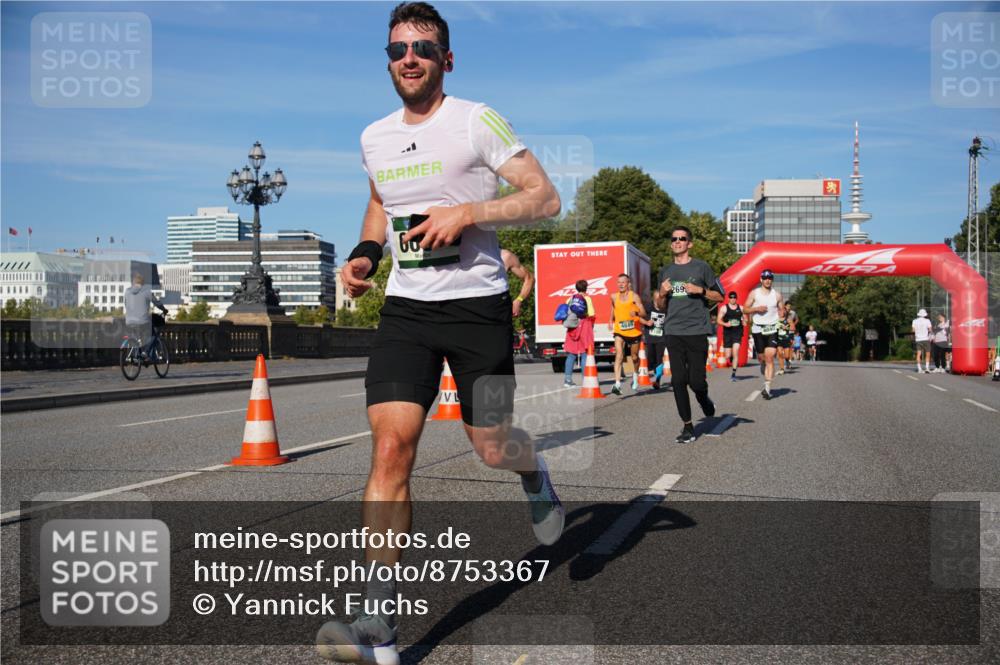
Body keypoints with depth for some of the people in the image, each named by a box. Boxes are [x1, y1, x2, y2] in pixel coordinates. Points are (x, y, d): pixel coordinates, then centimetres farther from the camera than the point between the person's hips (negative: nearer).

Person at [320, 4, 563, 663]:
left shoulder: (477, 121, -4)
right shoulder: (374, 137, 12)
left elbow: (546, 198, -6)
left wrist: (467, 212, -18)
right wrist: (366, 253, 11)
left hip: (478, 305, -3)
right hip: (405, 309, 4)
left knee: (492, 449, 4)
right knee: (391, 445, -11)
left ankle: (535, 473, 44)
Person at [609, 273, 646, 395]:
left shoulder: (634, 296, -10)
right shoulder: (614, 297, 1)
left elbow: (644, 313, -17)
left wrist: (637, 313, -37)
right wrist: (611, 321, 19)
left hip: (634, 331, -1)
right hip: (619, 331, 1)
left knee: (634, 357, 16)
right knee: (619, 355, -19)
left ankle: (635, 376, 46)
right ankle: (617, 384, -28)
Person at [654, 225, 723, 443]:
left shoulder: (701, 267, 4)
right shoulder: (665, 271, 16)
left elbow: (720, 296, 7)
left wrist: (700, 290, -10)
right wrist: (662, 294, -1)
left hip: (697, 332, -3)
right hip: (673, 333, 3)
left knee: (696, 381, -7)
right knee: (678, 381, -1)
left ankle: (704, 399, 29)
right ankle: (687, 427, 8)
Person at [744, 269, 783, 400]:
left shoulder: (777, 295, 7)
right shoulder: (754, 293, 4)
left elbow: (781, 310, 16)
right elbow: (745, 309, 3)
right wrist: (756, 308, -13)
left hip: (772, 329, -1)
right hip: (758, 328, 1)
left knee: (770, 358, -13)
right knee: (761, 357, 8)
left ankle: (767, 388, -16)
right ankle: (766, 377, 39)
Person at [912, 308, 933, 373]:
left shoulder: (915, 321, 3)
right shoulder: (927, 321, -4)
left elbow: (913, 330, 1)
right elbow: (930, 329, -7)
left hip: (918, 339, 2)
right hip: (926, 339, -2)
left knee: (918, 354, 2)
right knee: (927, 354, 5)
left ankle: (919, 368, -2)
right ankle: (927, 368, -3)